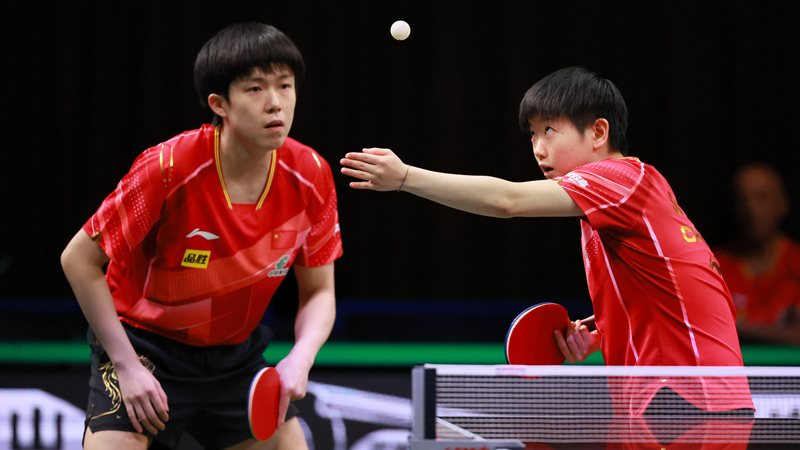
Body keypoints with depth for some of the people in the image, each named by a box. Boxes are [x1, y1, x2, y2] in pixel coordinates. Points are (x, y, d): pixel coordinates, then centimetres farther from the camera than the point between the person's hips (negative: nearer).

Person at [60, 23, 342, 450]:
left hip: (237, 355, 5)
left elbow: (319, 292, -1)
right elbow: (79, 260, -16)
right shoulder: (168, 169, -25)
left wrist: (300, 358, -21)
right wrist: (127, 366, -19)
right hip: (144, 345, -4)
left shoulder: (311, 177, -12)